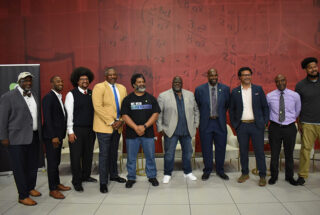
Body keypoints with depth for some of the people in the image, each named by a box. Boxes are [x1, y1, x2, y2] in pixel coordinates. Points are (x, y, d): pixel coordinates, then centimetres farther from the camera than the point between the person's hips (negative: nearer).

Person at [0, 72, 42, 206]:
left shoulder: (34, 95, 12)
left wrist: (40, 133, 13)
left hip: (34, 137, 6)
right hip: (17, 139, -6)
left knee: (33, 165, 16)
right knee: (19, 167, 3)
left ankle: (30, 188, 35)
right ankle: (23, 196, 15)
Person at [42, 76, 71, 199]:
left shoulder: (59, 97, 14)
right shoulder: (48, 98, -12)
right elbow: (47, 118, -18)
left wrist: (61, 135, 10)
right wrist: (53, 136, -20)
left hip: (58, 135, 8)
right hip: (51, 136, -8)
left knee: (56, 161, 17)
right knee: (52, 162, 1)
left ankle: (57, 184, 29)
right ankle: (52, 189, 11)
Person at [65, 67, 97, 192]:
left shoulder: (92, 94, 9)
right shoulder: (71, 94, -4)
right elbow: (69, 113, -7)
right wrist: (70, 131, -10)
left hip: (90, 129, 5)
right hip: (77, 130, -5)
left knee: (88, 154, 13)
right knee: (76, 156, 1)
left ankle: (86, 176, 31)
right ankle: (76, 181, 13)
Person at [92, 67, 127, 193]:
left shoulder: (122, 88, 11)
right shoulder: (99, 87, -7)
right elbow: (98, 107, -16)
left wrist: (120, 121, -7)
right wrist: (111, 122, -17)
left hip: (117, 126, 6)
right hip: (104, 126, -6)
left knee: (114, 152, 17)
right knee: (104, 154, -2)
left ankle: (114, 175, 33)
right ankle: (103, 182, 8)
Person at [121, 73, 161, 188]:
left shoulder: (151, 98, 7)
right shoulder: (127, 99, 4)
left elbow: (155, 114, 0)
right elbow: (125, 116, -3)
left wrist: (145, 126, -12)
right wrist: (136, 128, -14)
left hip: (148, 133, 1)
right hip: (132, 133, 0)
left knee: (150, 156, 7)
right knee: (131, 157, 6)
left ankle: (152, 176, 22)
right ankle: (131, 178, 21)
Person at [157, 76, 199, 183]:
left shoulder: (190, 95, 8)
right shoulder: (163, 96, -3)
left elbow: (195, 110, 13)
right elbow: (158, 113, -2)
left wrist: (195, 125, 8)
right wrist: (160, 128, -6)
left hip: (187, 130, 4)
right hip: (171, 130, -3)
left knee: (188, 152, 13)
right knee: (169, 153, 5)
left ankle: (188, 172, 29)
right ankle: (167, 174, 19)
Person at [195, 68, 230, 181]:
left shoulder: (225, 89, 1)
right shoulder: (200, 89, -3)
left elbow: (227, 104, 14)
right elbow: (197, 105, 8)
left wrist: (220, 115, 12)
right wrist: (205, 115, 8)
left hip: (220, 123, 2)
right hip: (205, 123, -1)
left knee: (221, 148, 9)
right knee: (206, 148, 6)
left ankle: (220, 170, 26)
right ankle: (207, 170, 22)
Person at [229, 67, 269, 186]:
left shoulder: (258, 89, 4)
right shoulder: (235, 92, 5)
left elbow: (265, 107, 5)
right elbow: (231, 109, 9)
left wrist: (265, 122, -1)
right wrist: (233, 124, 3)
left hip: (256, 125, -1)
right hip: (241, 126, 1)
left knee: (259, 151, 3)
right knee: (243, 151, 9)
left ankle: (262, 176, 14)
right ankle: (245, 173, 24)